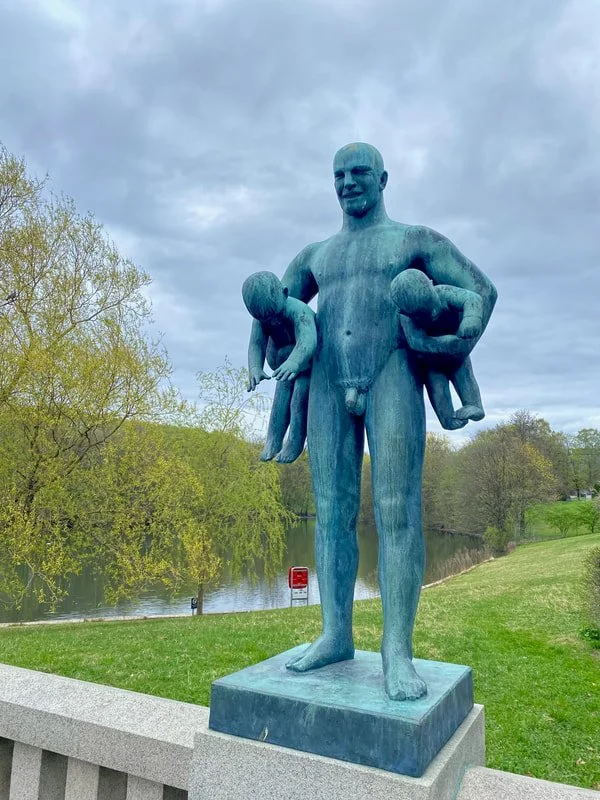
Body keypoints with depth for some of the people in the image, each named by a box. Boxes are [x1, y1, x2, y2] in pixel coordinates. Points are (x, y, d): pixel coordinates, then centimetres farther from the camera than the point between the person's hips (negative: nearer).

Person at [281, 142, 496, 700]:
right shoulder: (315, 255, 23)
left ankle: (397, 651, -7)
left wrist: (458, 350, -8)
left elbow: (482, 289, 8)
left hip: (392, 377, -4)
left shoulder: (415, 241, 12)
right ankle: (336, 635, 9)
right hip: (329, 384, 4)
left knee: (397, 513, -11)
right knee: (332, 511, 0)